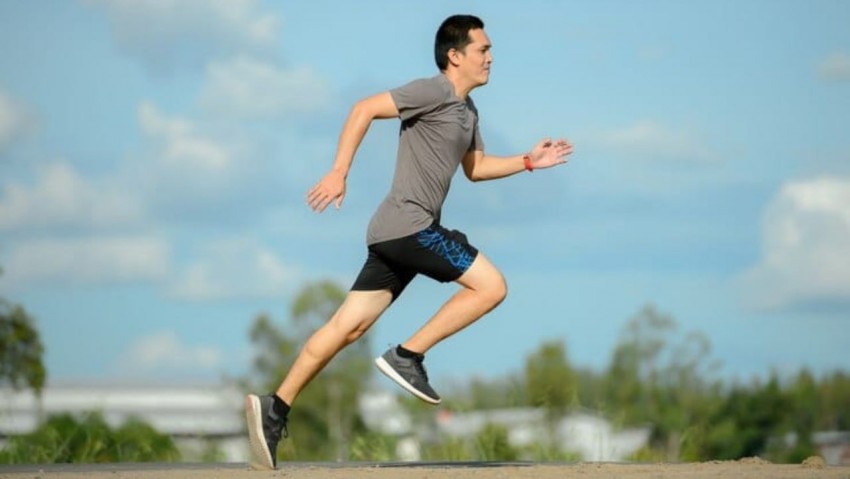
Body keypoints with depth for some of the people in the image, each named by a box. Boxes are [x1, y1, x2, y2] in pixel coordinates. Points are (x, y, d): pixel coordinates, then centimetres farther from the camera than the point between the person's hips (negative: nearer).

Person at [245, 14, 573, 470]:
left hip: (396, 234, 9)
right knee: (491, 286, -8)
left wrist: (528, 161, 20)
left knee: (348, 326, 4)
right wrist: (339, 171, -21)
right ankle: (408, 356, -7)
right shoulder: (434, 92, -9)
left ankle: (275, 407, 0)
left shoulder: (466, 110, 21)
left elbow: (476, 168, 32)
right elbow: (365, 109, -15)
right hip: (408, 224, -9)